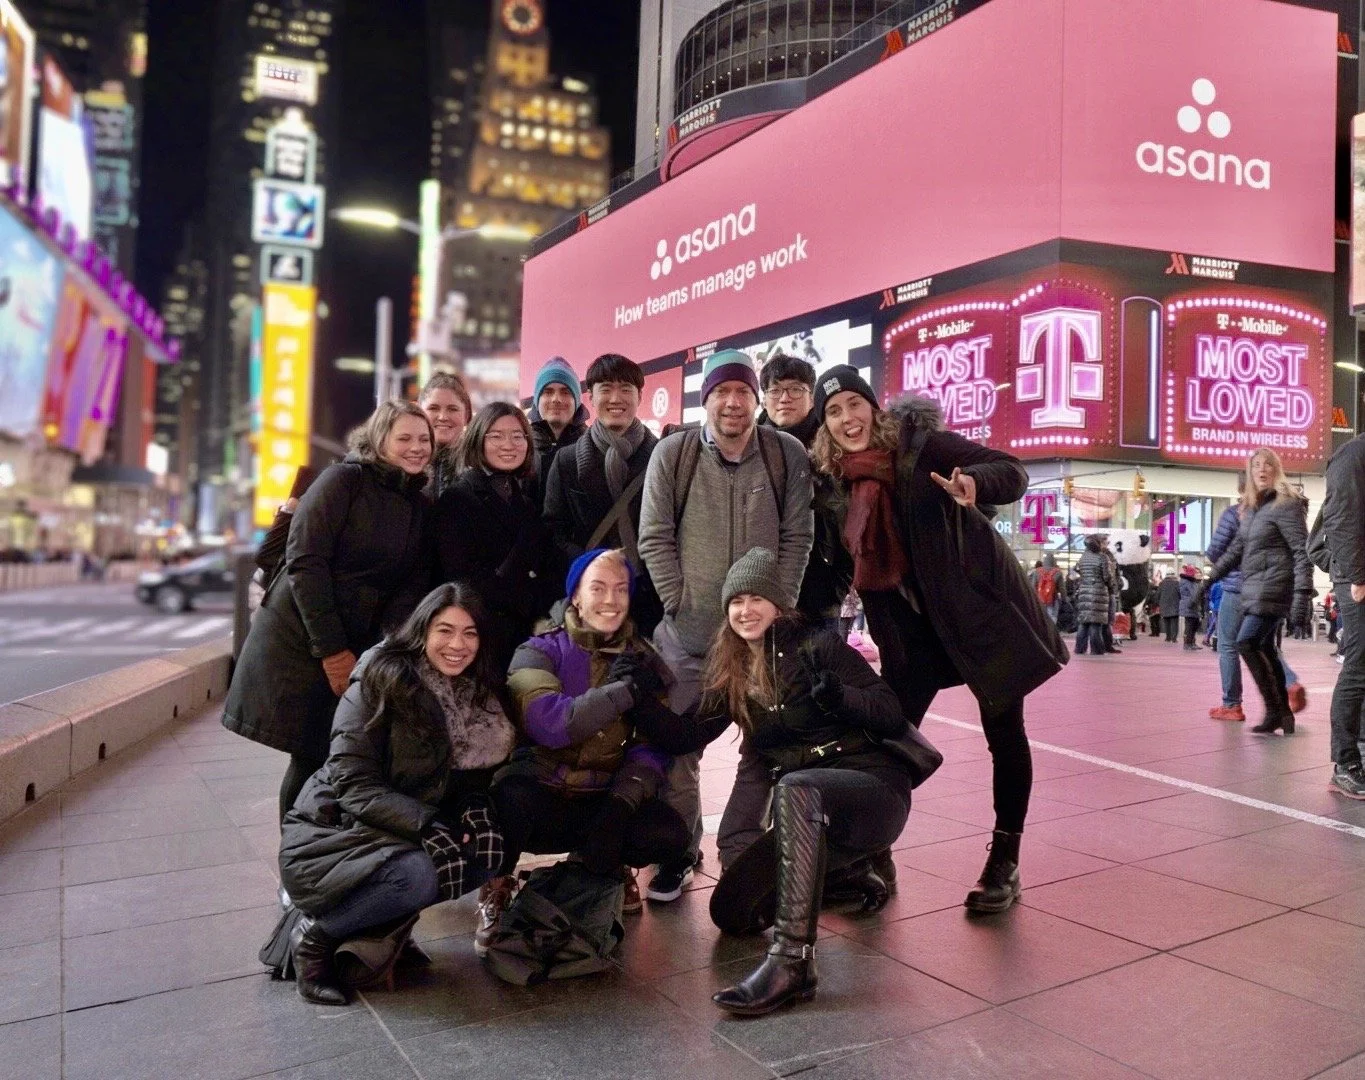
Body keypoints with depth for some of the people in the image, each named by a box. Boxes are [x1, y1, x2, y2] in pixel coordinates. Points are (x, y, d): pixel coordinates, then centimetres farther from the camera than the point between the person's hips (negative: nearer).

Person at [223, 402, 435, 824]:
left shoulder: (422, 508, 10)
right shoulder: (345, 479, -7)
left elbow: (412, 588, 4)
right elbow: (304, 560, -14)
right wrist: (331, 649, -16)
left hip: (359, 649, 5)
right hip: (301, 641, -4)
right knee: (311, 759, -2)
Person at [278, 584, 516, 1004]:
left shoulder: (481, 696, 2)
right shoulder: (383, 680, -15)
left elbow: (474, 774, 9)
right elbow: (353, 783, -19)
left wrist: (475, 809, -15)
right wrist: (427, 825, -31)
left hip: (404, 834, 6)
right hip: (329, 834, -6)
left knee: (487, 851, -19)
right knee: (416, 875, -33)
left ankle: (385, 927, -3)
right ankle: (316, 934, -7)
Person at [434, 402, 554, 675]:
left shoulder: (532, 496, 13)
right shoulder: (458, 498, -3)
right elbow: (458, 576, -9)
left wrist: (548, 618, 1)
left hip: (532, 630, 5)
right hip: (485, 632, -4)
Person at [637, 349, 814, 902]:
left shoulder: (788, 454, -2)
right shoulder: (672, 453, -4)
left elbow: (797, 538, 0)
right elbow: (654, 538, -3)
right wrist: (680, 603, -8)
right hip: (687, 633, 0)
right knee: (679, 747, 6)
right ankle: (679, 853, 24)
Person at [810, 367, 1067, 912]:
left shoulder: (920, 443, -14)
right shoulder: (839, 480, -1)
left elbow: (1013, 473, -18)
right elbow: (861, 561, 8)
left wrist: (974, 481, -38)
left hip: (982, 603, -4)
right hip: (916, 621, 4)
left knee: (1004, 732, 4)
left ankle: (1004, 863, 19)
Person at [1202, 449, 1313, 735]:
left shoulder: (1286, 504, -8)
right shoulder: (1251, 507, 15)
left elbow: (1302, 551, -14)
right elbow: (1237, 548, 22)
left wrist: (1303, 594, -22)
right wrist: (1210, 579, 20)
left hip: (1272, 589, -8)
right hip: (1254, 590, 8)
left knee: (1246, 644, -13)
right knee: (1265, 648, 9)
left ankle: (1275, 711, -6)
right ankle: (1283, 713, 16)